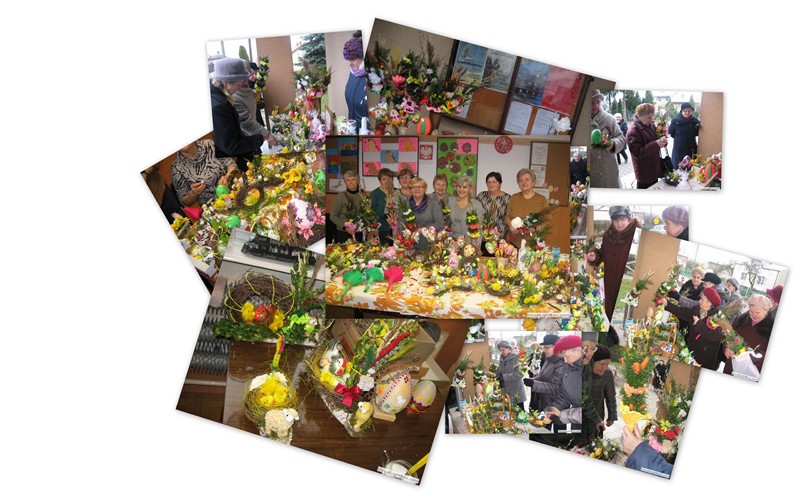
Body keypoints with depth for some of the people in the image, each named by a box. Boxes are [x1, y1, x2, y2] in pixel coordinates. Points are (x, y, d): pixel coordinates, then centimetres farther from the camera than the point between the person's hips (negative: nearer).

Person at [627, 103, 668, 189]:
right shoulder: (633, 131, -20)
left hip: (655, 168, 8)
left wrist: (662, 141, -9)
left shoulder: (651, 125, 6)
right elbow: (637, 152, -26)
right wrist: (656, 144, -31)